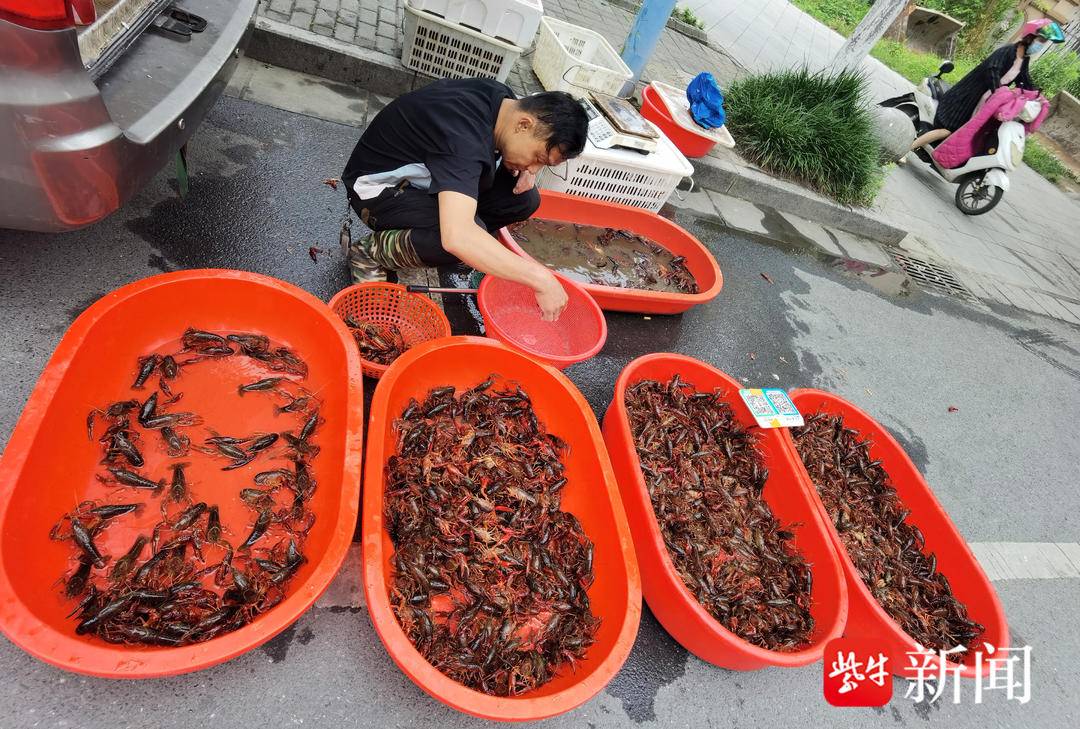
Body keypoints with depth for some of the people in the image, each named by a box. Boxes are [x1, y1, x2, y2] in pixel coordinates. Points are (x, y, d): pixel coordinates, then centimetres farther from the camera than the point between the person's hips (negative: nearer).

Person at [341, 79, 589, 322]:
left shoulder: (504, 99, -9)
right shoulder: (465, 137, -36)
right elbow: (457, 237, -49)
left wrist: (525, 169, -10)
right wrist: (540, 279, -46)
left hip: (426, 177, 9)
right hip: (379, 188, -9)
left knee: (525, 199, -10)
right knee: (467, 240, -36)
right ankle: (370, 252, -10)